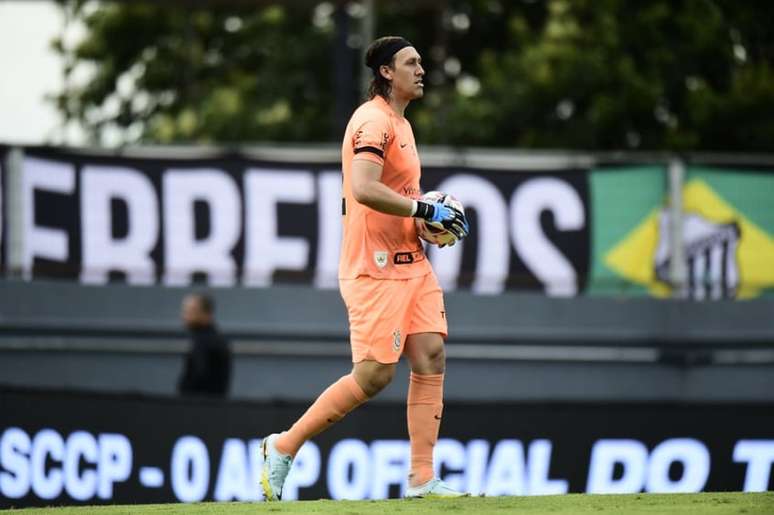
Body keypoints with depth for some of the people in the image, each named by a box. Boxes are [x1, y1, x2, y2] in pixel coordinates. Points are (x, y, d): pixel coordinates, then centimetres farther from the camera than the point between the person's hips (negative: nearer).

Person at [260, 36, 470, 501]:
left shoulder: (399, 123, 19)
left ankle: (422, 479, -3)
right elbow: (363, 189, -27)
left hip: (412, 262, 10)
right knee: (375, 375, -9)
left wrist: (436, 217, 14)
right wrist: (425, 210, -23)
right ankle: (284, 446, 5)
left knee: (431, 356, -2)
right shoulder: (374, 121, -14)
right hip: (375, 268, -10)